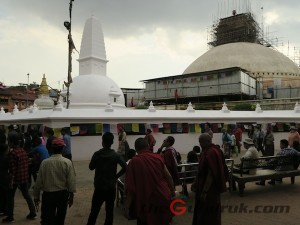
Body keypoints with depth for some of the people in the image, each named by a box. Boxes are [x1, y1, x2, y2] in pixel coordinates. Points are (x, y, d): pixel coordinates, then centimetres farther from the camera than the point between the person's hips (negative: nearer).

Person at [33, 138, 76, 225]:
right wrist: (71, 195, 2)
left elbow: (39, 181, -3)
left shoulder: (44, 162, -8)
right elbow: (71, 181, -10)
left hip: (48, 194, 0)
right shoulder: (67, 162, -11)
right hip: (62, 194, 0)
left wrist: (36, 196, 10)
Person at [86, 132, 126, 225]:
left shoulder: (97, 154, -9)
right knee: (109, 211, 11)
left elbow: (91, 167, 3)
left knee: (94, 211, 11)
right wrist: (116, 176, -3)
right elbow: (125, 167, -15)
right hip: (111, 187, 0)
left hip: (99, 187, 0)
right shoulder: (116, 155, -8)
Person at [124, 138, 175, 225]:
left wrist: (127, 207, -8)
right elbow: (168, 176, 0)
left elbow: (131, 187, -14)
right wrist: (172, 190, 16)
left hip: (145, 201, -2)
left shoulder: (134, 162, -12)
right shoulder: (158, 157, -4)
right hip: (163, 197, 3)